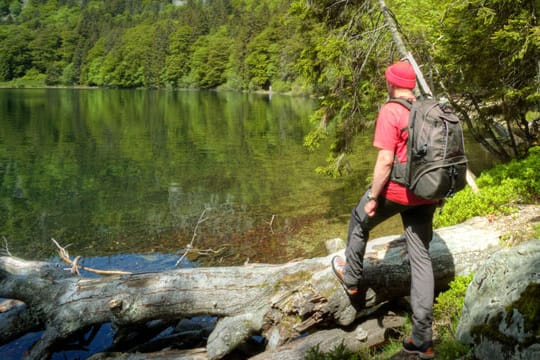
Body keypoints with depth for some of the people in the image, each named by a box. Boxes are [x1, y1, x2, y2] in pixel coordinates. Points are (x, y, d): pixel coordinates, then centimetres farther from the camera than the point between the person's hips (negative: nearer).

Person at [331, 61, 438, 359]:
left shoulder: (390, 112, -15)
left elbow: (386, 160, -20)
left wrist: (373, 197, -11)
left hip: (396, 189, -6)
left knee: (359, 223, 25)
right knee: (421, 257, 9)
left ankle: (352, 278, 44)